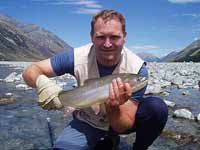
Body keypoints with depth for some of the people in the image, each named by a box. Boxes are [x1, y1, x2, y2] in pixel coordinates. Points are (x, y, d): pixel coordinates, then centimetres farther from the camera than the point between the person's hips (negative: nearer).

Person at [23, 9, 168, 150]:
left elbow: (124, 127, -24)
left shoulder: (137, 69, -26)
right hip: (87, 122, 1)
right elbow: (30, 71, -18)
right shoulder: (78, 57, -23)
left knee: (157, 107, -27)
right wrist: (42, 82, -41)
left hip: (120, 122, -1)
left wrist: (113, 108, -47)